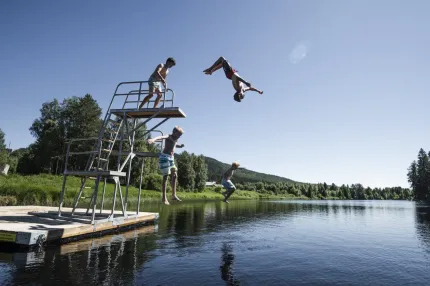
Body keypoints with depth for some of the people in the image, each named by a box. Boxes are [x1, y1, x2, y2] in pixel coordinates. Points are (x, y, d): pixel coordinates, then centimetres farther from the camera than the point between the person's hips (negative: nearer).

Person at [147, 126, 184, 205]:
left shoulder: (175, 140, 15)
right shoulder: (168, 137, -9)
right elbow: (161, 137, -31)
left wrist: (180, 146, 14)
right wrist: (153, 139, -53)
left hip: (171, 158, 9)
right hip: (165, 157, -9)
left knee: (174, 176, 7)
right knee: (165, 176, -8)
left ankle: (174, 195, 14)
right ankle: (164, 198, -4)